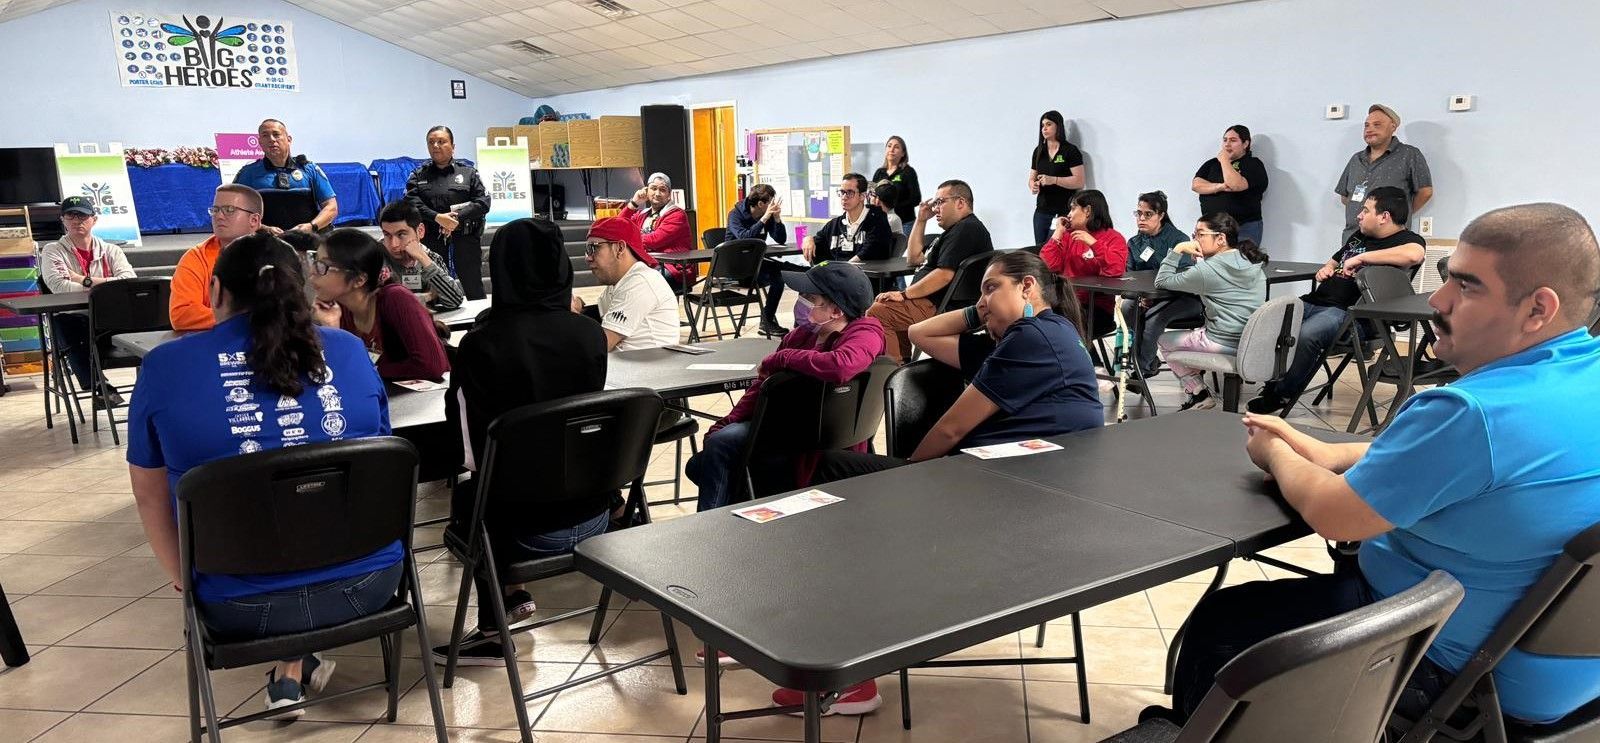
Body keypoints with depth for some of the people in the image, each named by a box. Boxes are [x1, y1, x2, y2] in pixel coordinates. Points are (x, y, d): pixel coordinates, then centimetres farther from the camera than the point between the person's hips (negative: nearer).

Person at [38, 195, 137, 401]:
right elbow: (60, 287, -10)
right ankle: (97, 385, -27)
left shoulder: (111, 251, 15)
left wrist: (84, 280, -8)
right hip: (73, 317, -1)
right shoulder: (53, 251, 11)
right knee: (64, 322, -36)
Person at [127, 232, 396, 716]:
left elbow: (150, 493, 8)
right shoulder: (347, 350, 0)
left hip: (243, 607, 0)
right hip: (367, 584, 1)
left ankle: (290, 672, 30)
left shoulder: (165, 366, -4)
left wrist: (184, 578, 24)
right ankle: (292, 669, 34)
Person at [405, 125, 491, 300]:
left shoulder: (468, 173, 11)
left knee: (473, 288, -2)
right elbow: (412, 204, -2)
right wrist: (437, 217, -18)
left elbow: (483, 202, -1)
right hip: (431, 240, 1)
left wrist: (457, 217, -14)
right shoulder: (418, 175, 13)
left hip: (465, 239, -1)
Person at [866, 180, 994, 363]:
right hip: (932, 301, 12)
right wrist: (921, 220, 16)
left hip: (938, 306, -12)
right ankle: (904, 363, 14)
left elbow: (944, 274, -23)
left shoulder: (967, 229, -13)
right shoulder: (957, 229, 23)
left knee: (877, 313, -22)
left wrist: (904, 294, -17)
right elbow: (914, 258, 25)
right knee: (879, 305, 21)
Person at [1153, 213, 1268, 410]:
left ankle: (1199, 394, 14)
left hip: (1226, 344, -8)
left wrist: (1178, 249, -7)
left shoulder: (1209, 270, -18)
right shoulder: (1253, 263, 5)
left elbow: (1162, 281, -9)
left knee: (1164, 340, 15)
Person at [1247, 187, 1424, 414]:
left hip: (1348, 311, -9)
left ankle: (1282, 395, -16)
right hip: (1315, 301, 9)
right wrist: (1324, 270, 15)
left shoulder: (1407, 239, -1)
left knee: (1306, 334, -35)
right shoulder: (1359, 237, 25)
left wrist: (1360, 258, -20)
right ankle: (1271, 383, -1)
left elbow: (1414, 254, -27)